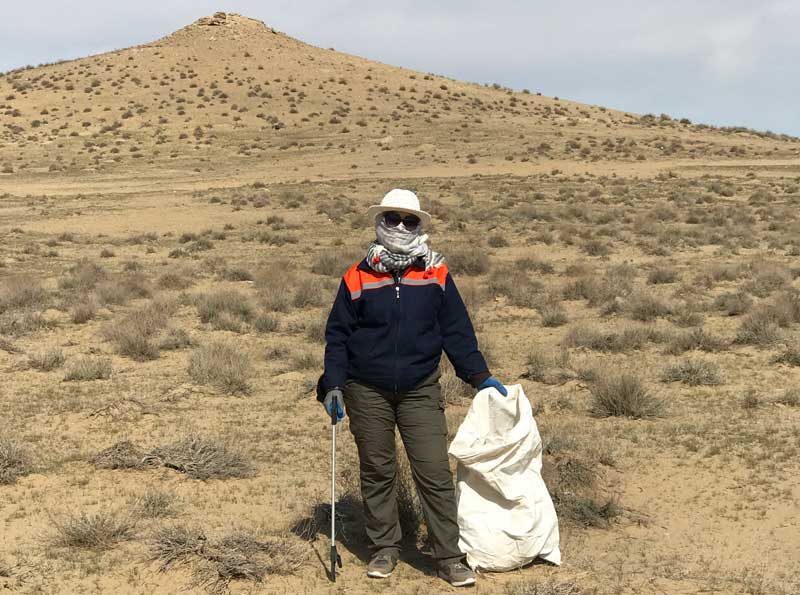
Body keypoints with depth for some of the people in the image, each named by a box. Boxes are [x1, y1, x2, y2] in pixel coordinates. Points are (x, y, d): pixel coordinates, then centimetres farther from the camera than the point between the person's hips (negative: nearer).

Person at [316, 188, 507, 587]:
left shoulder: (436, 275, 3)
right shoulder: (358, 278, 1)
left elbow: (456, 330, 6)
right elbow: (338, 335, 5)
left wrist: (480, 376, 0)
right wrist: (333, 385, -2)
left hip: (420, 392, 0)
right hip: (368, 393, 0)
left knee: (435, 473, -5)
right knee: (377, 472, 10)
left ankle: (449, 557, 4)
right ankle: (384, 549, 24)